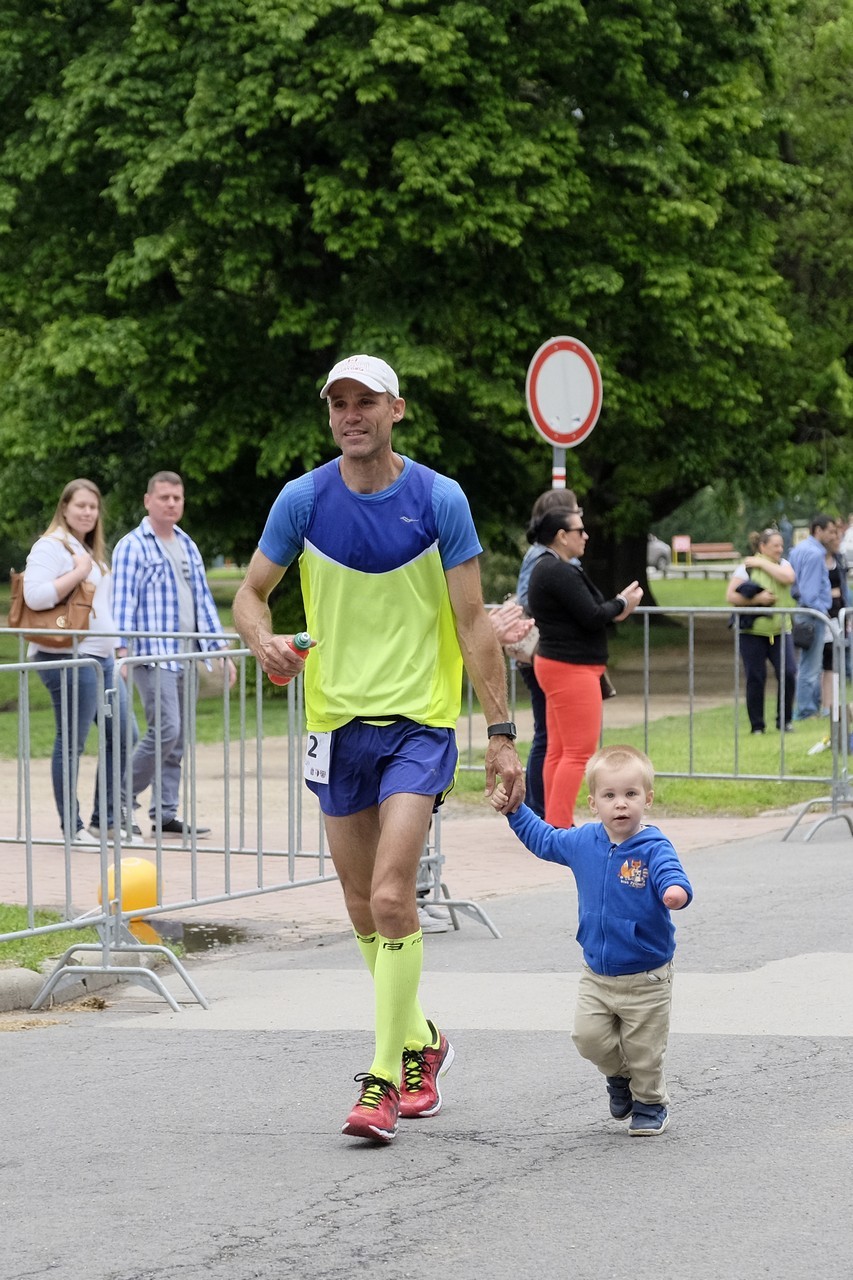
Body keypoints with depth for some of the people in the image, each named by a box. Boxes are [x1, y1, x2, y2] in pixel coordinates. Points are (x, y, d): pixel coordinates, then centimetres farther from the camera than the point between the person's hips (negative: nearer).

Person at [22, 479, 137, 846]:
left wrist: (116, 649, 23)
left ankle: (106, 820, 15)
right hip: (68, 659, -10)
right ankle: (71, 828, -1)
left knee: (122, 735, 8)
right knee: (72, 743, -6)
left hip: (101, 657, 10)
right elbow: (35, 595, -23)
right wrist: (77, 573, -19)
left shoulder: (89, 550, 21)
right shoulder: (51, 547, -9)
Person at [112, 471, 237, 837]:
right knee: (165, 730, -17)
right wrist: (121, 652, -20)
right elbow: (123, 602, -10)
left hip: (186, 656, 7)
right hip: (152, 655, -7)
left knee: (178, 740, 6)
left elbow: (203, 600, 21)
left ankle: (165, 814, 10)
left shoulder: (187, 546, 18)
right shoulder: (132, 547, -4)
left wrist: (222, 651, 16)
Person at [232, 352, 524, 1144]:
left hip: (419, 722, -3)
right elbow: (251, 592, 8)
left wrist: (500, 732, -7)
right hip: (336, 721, 3)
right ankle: (419, 1040, 33)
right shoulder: (302, 500, -1)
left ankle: (385, 1078, -11)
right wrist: (263, 639, -16)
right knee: (365, 911, 11)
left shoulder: (439, 500, -6)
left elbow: (473, 623, -3)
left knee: (391, 899, -16)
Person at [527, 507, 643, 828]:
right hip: (572, 668, -11)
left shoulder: (546, 569, 16)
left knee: (560, 750, 12)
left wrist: (615, 607, 2)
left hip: (557, 665, 11)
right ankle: (559, 826, -12)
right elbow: (591, 616, -20)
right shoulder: (560, 572, -18)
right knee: (579, 751, -10)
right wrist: (622, 604, -4)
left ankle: (556, 824, 15)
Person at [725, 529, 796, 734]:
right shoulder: (746, 568, -3)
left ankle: (784, 720, 7)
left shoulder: (782, 564, 9)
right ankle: (757, 725, 11)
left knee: (788, 673, -9)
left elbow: (787, 577, -13)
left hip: (780, 630, 3)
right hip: (753, 631, -3)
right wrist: (756, 599, -19)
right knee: (755, 679, 0)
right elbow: (730, 596, -8)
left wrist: (762, 564, -11)